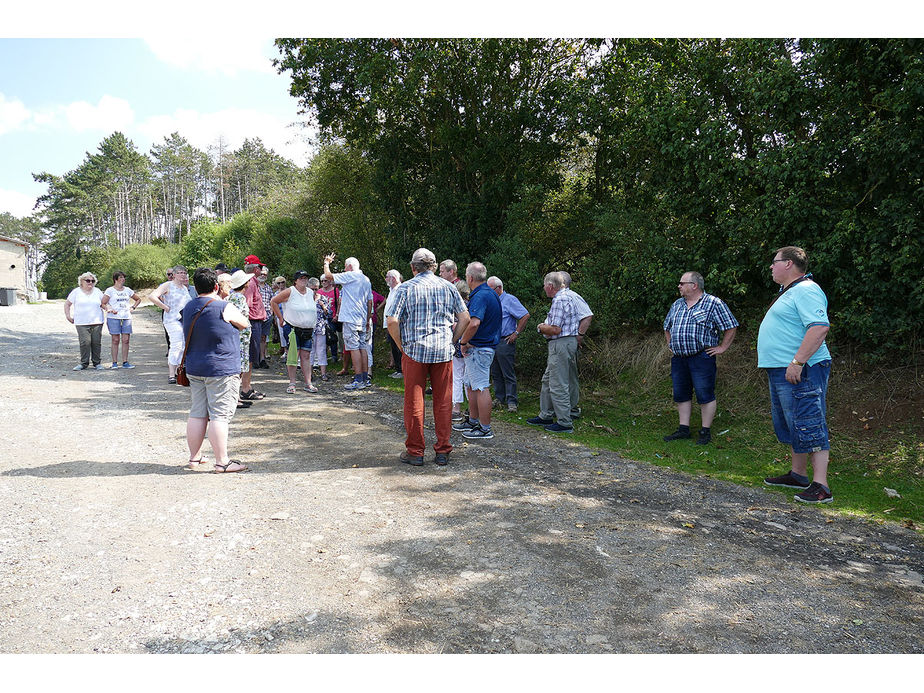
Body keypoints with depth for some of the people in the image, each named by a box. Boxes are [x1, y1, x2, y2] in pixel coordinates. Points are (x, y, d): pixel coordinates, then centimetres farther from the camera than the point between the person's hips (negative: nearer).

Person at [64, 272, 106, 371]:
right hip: (81, 323, -2)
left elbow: (103, 304, 22)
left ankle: (97, 363, 9)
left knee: (96, 343, 0)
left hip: (97, 322, 2)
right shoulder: (76, 292, 7)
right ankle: (84, 363, -4)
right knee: (85, 343, -11)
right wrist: (68, 316, 5)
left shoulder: (97, 292, 13)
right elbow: (67, 304, 12)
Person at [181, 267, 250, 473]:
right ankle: (222, 462, 0)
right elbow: (245, 324, 4)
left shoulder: (187, 308, 8)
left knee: (197, 414, 12)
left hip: (194, 369, 7)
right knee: (220, 415, -4)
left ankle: (194, 458, 20)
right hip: (222, 371, -7)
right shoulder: (224, 308, -13)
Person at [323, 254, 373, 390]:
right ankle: (366, 379, 11)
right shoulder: (366, 280, 16)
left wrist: (327, 263, 9)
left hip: (351, 319, -8)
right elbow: (370, 302, 17)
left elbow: (328, 275, -9)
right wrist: (368, 320, 22)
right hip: (363, 320, 8)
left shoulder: (350, 276, -7)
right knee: (362, 348, 9)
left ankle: (358, 380, -8)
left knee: (354, 348, -7)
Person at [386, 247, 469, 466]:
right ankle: (443, 452, 14)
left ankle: (415, 452, 13)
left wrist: (402, 346, 2)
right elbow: (464, 318, 7)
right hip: (443, 351, 3)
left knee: (414, 402, 6)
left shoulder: (406, 288, -1)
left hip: (415, 350, -2)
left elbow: (392, 321, -9)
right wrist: (451, 341, 12)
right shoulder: (447, 287, 8)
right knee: (443, 402, 8)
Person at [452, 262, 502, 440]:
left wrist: (463, 342, -19)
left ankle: (485, 429, 2)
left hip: (478, 348, -11)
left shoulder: (480, 296, -20)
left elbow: (474, 323, -34)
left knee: (481, 388, -4)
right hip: (485, 346, 11)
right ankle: (473, 421, 31)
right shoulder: (491, 293, 13)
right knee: (470, 385, 20)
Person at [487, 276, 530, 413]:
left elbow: (525, 315, -14)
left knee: (508, 374, -6)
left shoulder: (509, 300, -8)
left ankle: (512, 401, -2)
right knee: (495, 373, 11)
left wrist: (516, 333, -14)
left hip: (505, 342, -8)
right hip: (492, 342, 8)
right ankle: (499, 399, 19)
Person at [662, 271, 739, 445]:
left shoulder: (713, 303, -4)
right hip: (678, 359, 7)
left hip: (701, 357, -6)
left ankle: (706, 432, 7)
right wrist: (670, 345, 19)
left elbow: (731, 326, -4)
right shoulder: (677, 304, 16)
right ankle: (683, 429, 19)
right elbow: (667, 327, 29)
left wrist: (722, 348, -6)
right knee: (681, 395, 10)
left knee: (705, 395, -3)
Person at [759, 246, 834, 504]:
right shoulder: (790, 291, 20)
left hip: (800, 372, -11)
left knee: (808, 427, -10)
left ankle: (820, 486, -8)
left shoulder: (805, 290, -14)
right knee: (790, 425, 18)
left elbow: (820, 327, -26)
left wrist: (797, 362, -30)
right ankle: (798, 474, 29)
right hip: (781, 371, 11)